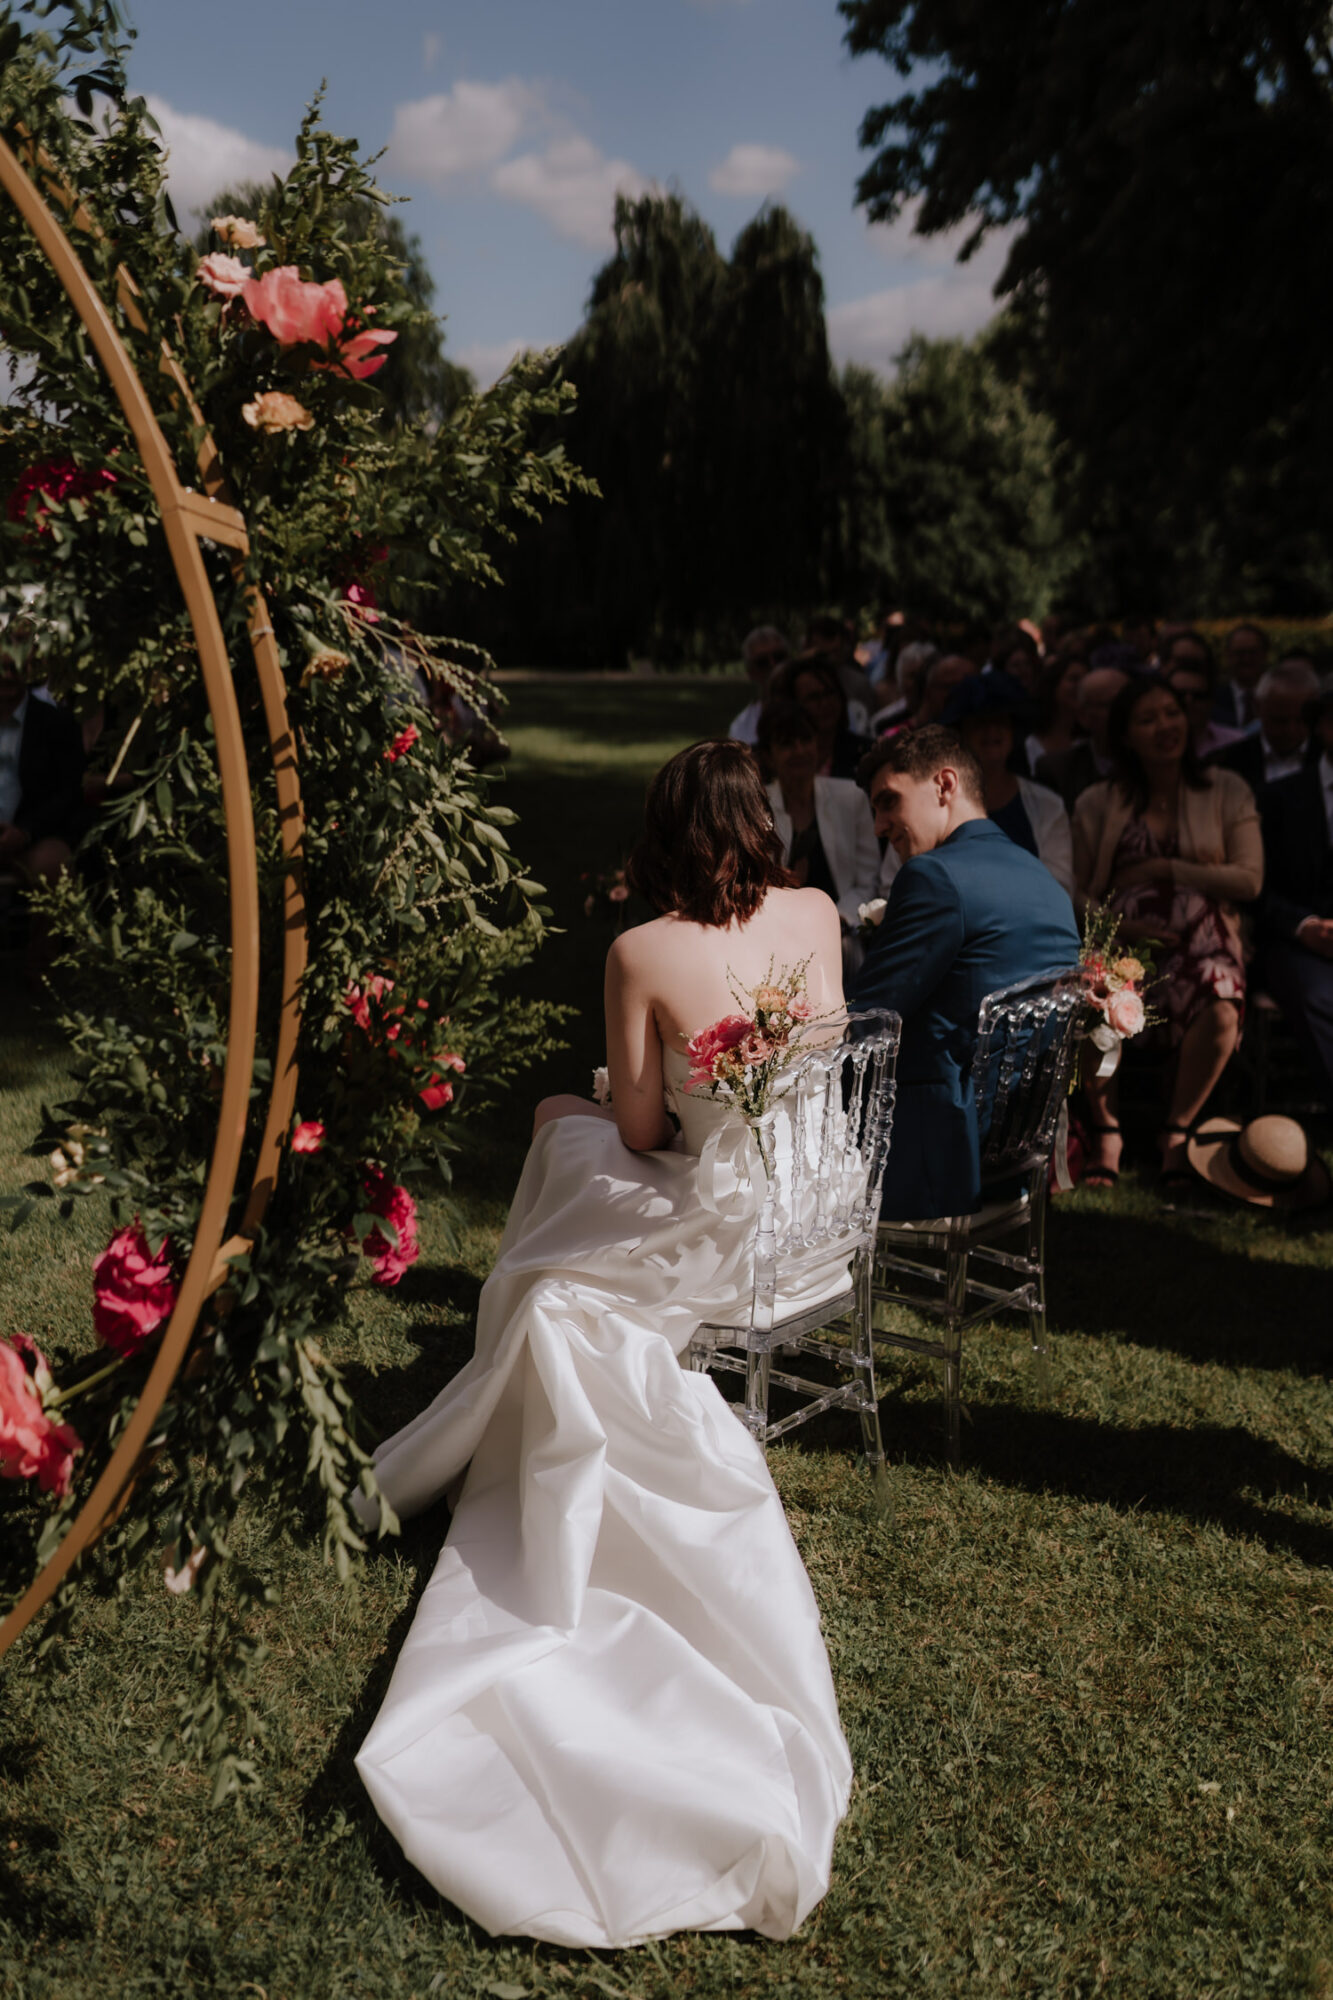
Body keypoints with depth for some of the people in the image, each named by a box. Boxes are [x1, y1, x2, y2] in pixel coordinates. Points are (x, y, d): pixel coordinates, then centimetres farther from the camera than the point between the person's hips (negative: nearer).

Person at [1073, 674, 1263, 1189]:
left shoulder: (1227, 792, 12)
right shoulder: (1097, 805, 13)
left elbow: (1250, 880, 3)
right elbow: (1079, 893, 7)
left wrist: (1167, 870, -4)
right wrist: (1119, 925, -12)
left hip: (1200, 942, 0)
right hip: (1122, 943, 0)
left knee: (1220, 1010, -34)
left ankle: (1176, 1131, -10)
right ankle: (1106, 1131, -10)